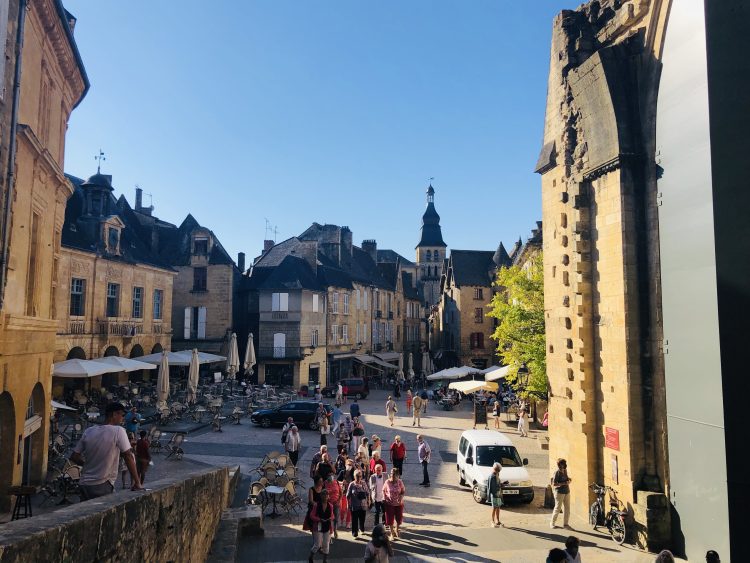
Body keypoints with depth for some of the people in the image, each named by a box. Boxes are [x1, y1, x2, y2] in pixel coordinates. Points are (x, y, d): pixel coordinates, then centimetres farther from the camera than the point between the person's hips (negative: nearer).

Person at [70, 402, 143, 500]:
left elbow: (74, 457, 8)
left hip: (84, 485, 6)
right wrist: (137, 483, -8)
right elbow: (128, 456, -12)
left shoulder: (88, 431, 5)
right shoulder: (118, 431, -12)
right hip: (103, 487, -6)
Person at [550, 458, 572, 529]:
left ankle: (565, 524, 19)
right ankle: (552, 523, 13)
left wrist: (568, 480, 3)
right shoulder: (557, 472, -14)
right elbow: (554, 484, -18)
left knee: (567, 508, 8)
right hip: (559, 492, -7)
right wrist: (563, 483, -24)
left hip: (566, 492, 7)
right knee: (558, 508, -1)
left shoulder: (565, 471, 8)